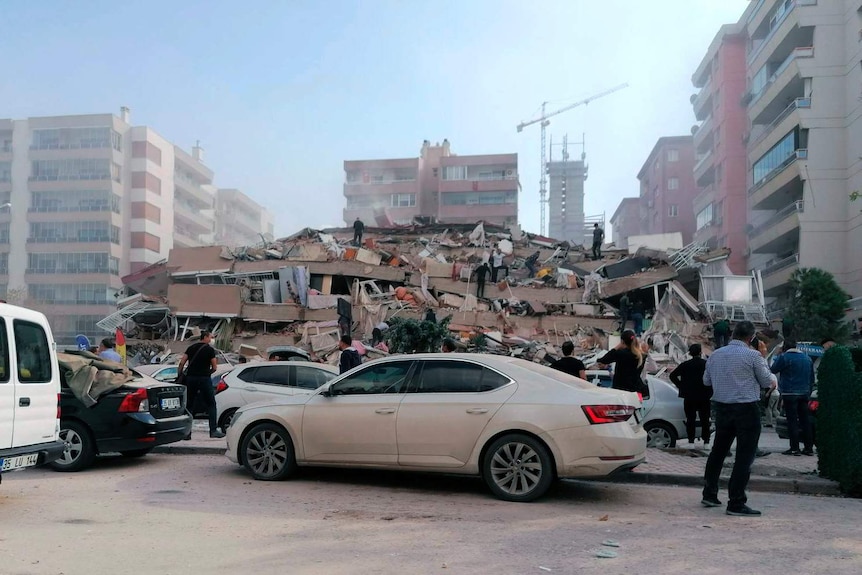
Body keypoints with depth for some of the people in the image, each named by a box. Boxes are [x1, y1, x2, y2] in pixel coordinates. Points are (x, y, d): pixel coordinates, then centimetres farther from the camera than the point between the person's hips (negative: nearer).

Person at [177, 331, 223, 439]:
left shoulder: (191, 347, 12)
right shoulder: (209, 349, -1)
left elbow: (182, 363, 5)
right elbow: (214, 367, -1)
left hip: (190, 378, 4)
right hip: (204, 378, -4)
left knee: (189, 406, 9)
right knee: (211, 404, 3)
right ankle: (213, 430, -4)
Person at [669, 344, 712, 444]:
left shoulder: (685, 365, -3)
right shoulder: (707, 364, -6)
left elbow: (673, 375, -6)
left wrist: (680, 386, 1)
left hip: (689, 397, 0)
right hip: (704, 396, 0)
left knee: (690, 419, 6)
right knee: (704, 419, 8)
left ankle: (691, 440, 6)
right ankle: (706, 441, 8)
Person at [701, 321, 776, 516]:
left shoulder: (715, 355, 6)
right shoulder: (753, 355, -10)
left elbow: (706, 380, 17)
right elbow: (767, 382, 0)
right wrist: (763, 358, 9)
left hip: (722, 407, 6)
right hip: (747, 409, -6)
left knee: (718, 451, 17)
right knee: (744, 456, -2)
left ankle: (709, 494, 24)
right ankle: (736, 503, -3)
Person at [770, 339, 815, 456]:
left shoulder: (784, 357, -10)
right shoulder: (807, 358, 13)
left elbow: (773, 369, 1)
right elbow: (812, 378, 18)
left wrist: (778, 355, 6)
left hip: (790, 394, -6)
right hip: (804, 394, 6)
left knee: (792, 421, -5)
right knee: (804, 420, 10)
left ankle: (794, 448, -7)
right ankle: (809, 447, 12)